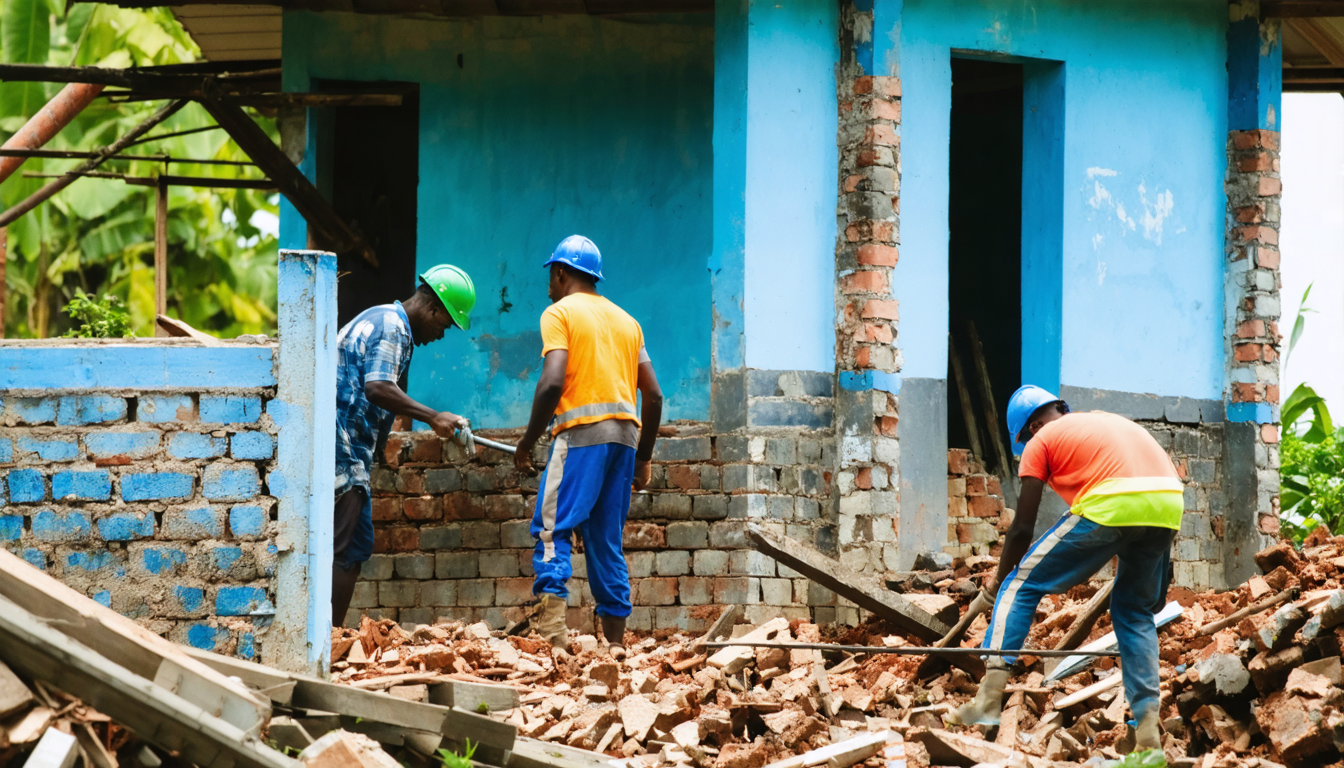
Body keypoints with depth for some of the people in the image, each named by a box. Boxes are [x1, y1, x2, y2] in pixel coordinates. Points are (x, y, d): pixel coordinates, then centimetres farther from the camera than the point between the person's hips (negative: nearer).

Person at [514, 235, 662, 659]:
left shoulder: (560, 313, 2)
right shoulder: (625, 320, 22)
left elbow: (553, 382, -12)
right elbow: (654, 394, 17)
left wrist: (527, 441, -4)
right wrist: (643, 458, 22)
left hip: (582, 432, -6)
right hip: (626, 432, 6)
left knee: (552, 531, -10)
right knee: (607, 541, 10)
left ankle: (552, 634, -25)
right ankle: (615, 643, 6)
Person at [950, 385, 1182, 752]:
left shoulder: (1042, 440, 16)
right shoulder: (1110, 422, 34)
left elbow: (1022, 528, 13)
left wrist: (997, 584, 27)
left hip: (1109, 507, -6)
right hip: (1169, 505, 6)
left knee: (1021, 587, 9)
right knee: (1134, 612, 25)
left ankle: (988, 703, 0)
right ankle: (1147, 729, 13)